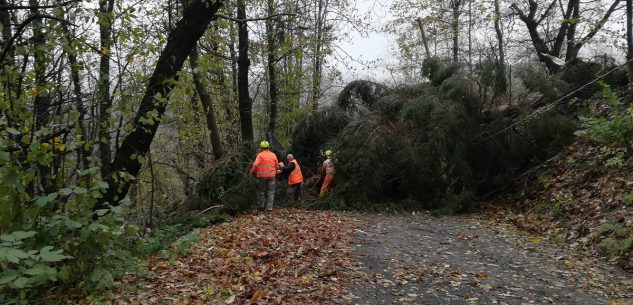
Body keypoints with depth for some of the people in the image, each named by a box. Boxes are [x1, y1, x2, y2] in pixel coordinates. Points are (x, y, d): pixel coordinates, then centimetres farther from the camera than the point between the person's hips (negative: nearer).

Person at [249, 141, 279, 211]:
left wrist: (252, 171, 1)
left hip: (262, 176, -2)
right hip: (271, 176, 3)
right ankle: (269, 207, 5)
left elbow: (255, 165, -16)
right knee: (270, 192, 8)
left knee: (261, 191, 13)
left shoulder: (260, 155, -8)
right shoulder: (273, 155, 5)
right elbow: (277, 166, 9)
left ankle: (261, 205, 19)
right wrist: (276, 171, 28)